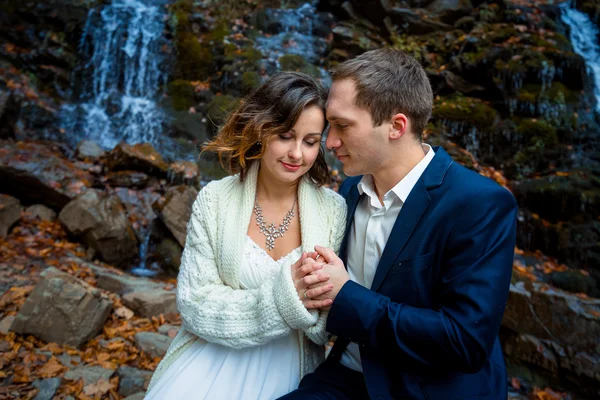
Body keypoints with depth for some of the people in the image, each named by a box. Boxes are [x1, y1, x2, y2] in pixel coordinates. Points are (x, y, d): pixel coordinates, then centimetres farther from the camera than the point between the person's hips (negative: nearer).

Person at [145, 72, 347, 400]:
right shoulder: (214, 200, -7)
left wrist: (325, 303, -24)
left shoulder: (334, 210, -6)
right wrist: (280, 297, -22)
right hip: (212, 362, 1)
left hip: (287, 369, 0)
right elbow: (195, 303, -9)